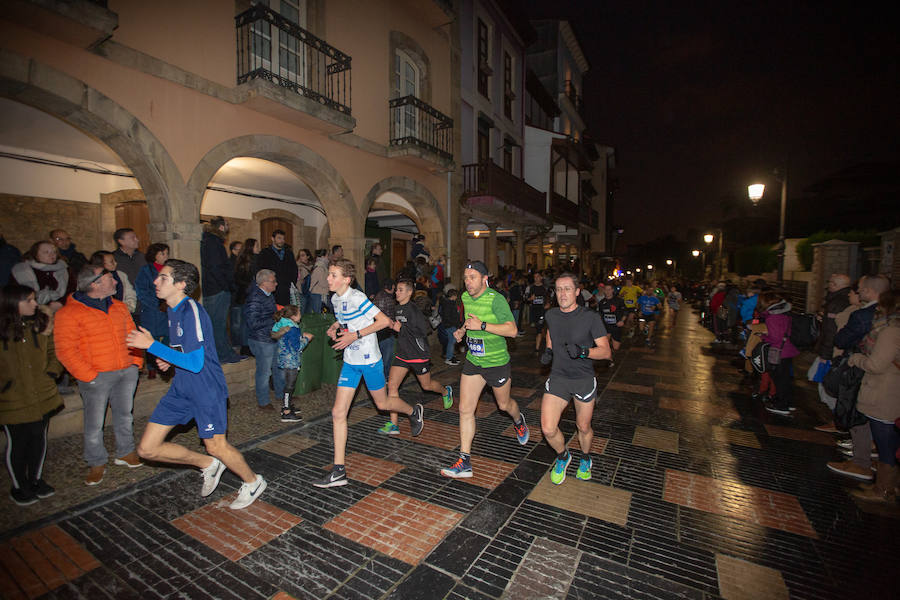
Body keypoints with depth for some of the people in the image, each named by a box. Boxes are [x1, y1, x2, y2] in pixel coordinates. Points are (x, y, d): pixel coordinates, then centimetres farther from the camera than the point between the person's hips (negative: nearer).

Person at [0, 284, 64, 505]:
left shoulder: (40, 322, -2)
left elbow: (54, 350, 9)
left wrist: (51, 372, -3)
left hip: (43, 397, 3)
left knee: (39, 439, 16)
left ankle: (36, 480, 35)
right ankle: (18, 487, 31)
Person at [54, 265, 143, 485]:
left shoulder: (119, 307, 10)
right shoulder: (69, 312, -8)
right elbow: (65, 350, -11)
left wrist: (136, 362, 6)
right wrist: (88, 375, -16)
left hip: (126, 372, 5)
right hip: (97, 377, -5)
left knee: (124, 414, 16)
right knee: (94, 423, 6)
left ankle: (125, 453, 32)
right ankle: (96, 463, 23)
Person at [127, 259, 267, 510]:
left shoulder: (192, 312, -22)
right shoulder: (173, 309, 8)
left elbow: (195, 363, -26)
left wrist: (152, 346, -23)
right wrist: (168, 360, 5)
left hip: (207, 389, -9)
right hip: (181, 388, 9)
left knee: (216, 447, 3)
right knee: (147, 449, 7)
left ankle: (252, 482, 28)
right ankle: (208, 465, 26)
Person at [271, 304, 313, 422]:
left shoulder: (282, 325, 8)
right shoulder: (292, 329, -22)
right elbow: (297, 347, -21)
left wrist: (302, 335, 12)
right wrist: (306, 339, -10)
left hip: (285, 361, 10)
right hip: (291, 362, -10)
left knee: (289, 385, 21)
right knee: (289, 386, -3)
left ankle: (286, 406, 34)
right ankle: (286, 413, 3)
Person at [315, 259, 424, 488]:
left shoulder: (357, 298, -20)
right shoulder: (335, 299, 5)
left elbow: (384, 321, -22)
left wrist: (355, 335, -24)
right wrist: (335, 327, 2)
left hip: (369, 360, -7)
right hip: (350, 361, 7)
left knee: (382, 403, 13)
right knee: (338, 412, -1)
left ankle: (414, 411, 46)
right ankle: (338, 471, 6)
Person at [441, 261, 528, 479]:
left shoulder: (496, 299, -20)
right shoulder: (465, 297, 2)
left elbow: (512, 330, -25)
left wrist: (482, 325, -31)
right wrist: (462, 330, 4)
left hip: (497, 362, -5)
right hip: (473, 361, 5)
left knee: (504, 404, 18)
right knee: (465, 410, -1)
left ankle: (519, 421, 55)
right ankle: (465, 462, 8)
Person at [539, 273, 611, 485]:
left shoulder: (591, 318, -12)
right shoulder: (551, 315, 0)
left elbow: (606, 351, -10)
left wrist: (583, 351, -29)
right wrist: (548, 350, 6)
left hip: (584, 379, -2)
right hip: (558, 378, 2)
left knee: (583, 427, 14)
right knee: (548, 429, -7)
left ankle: (585, 459, 47)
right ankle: (563, 456, 26)